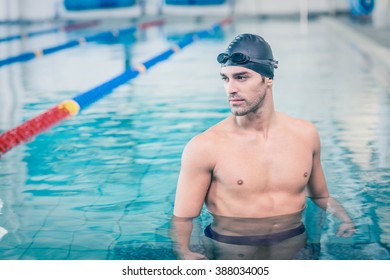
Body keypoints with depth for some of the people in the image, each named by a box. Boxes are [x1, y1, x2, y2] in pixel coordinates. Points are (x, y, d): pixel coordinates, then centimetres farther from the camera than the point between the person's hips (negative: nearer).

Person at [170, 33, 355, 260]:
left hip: (296, 251, 4)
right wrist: (185, 254, -27)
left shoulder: (305, 134, 8)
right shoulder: (204, 147, -7)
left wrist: (345, 219, 2)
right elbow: (182, 219, -5)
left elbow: (321, 197, 23)